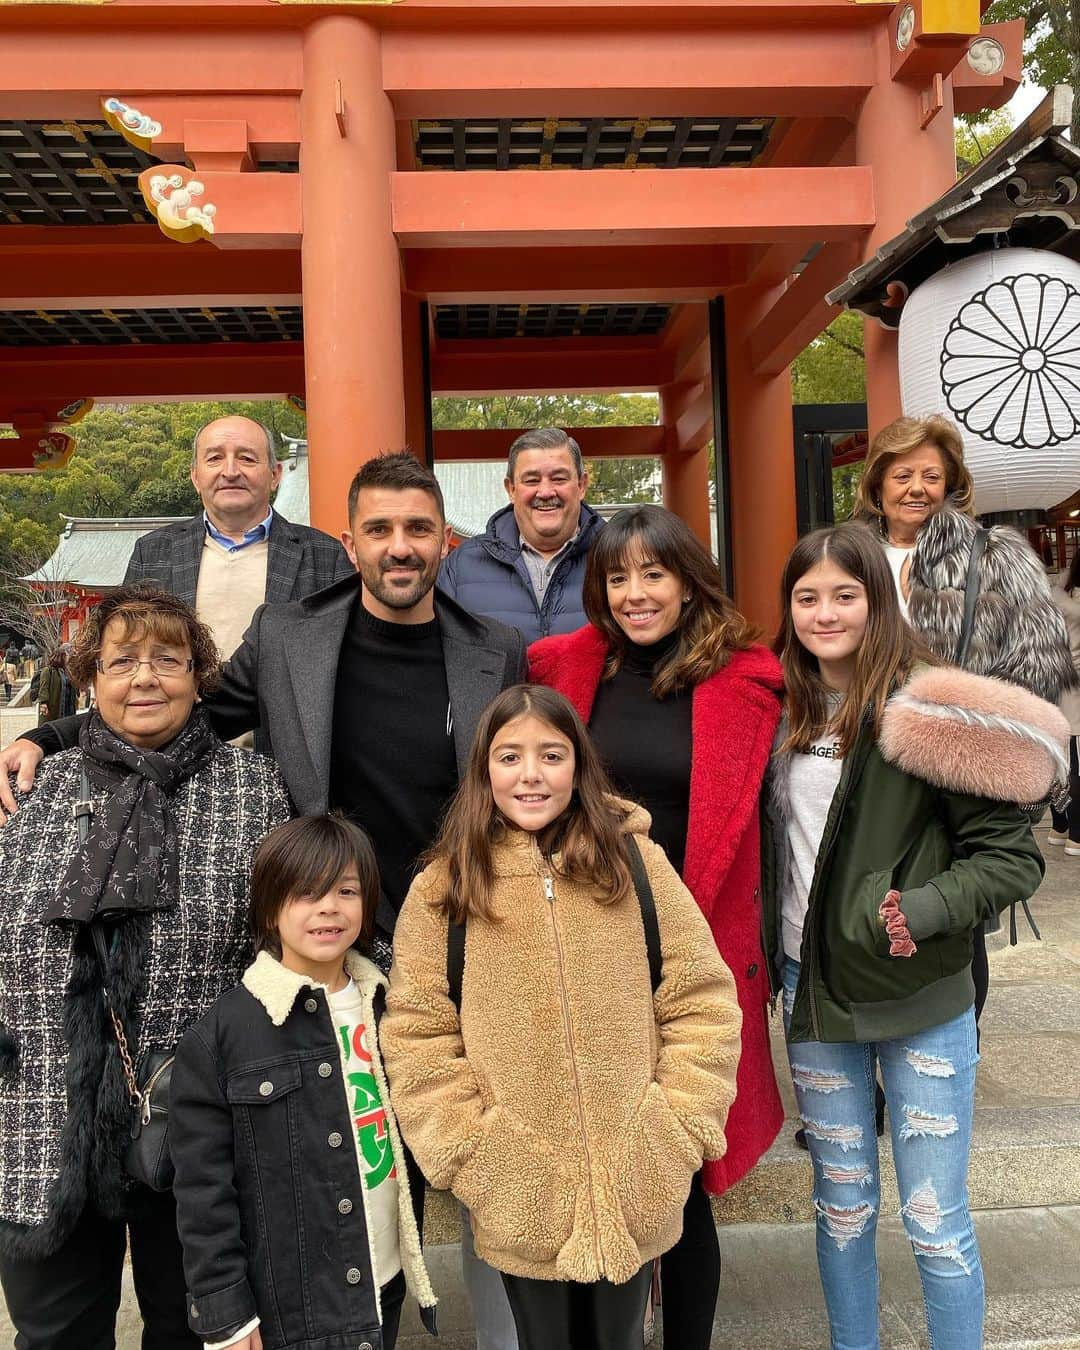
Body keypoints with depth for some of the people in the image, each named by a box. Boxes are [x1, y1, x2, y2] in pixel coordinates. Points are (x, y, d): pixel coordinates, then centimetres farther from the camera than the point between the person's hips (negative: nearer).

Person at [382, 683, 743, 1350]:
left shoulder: (637, 863, -5)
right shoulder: (441, 890, -5)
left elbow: (703, 1003, -2)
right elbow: (418, 1034, -3)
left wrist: (677, 1132, -7)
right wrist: (469, 1153, -8)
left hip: (635, 1190, 1)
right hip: (520, 1197, 0)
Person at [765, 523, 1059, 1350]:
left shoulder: (928, 712, -14)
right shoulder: (782, 713, 2)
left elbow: (1013, 855, -12)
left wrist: (924, 911, -24)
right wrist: (769, 960, 3)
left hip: (921, 1002, -4)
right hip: (813, 995, 4)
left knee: (936, 1224, 9)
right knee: (842, 1205, 19)